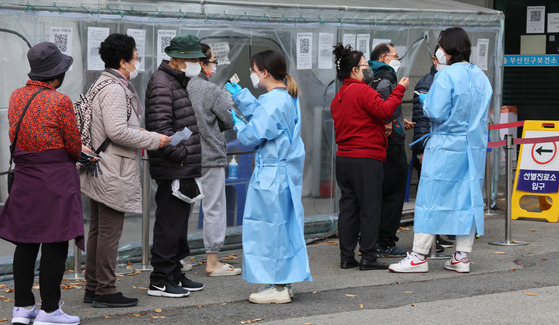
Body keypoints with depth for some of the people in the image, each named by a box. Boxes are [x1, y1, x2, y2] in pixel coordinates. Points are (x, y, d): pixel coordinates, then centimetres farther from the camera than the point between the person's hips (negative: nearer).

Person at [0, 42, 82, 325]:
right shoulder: (60, 102, -15)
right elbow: (74, 146, -8)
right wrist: (69, 158, 15)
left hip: (24, 176, 7)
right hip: (56, 179, -7)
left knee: (25, 243, 12)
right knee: (54, 245, 0)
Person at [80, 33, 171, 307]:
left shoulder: (101, 84, 17)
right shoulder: (114, 89, -17)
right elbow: (117, 131, -25)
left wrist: (138, 141, 17)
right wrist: (153, 140, -16)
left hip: (99, 171, 11)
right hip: (113, 174, -11)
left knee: (98, 231, 15)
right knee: (109, 232, -5)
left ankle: (92, 287, 22)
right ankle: (105, 292, 1)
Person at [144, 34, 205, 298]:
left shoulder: (178, 83, 19)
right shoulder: (161, 84, -14)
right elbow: (160, 127, -23)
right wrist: (180, 153, -19)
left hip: (183, 168, 10)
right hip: (172, 170, -10)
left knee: (178, 223, 15)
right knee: (169, 224, -6)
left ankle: (174, 274, 24)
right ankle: (159, 281, -1)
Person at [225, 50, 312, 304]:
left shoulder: (273, 102, -19)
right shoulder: (288, 97, 11)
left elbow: (252, 136, -15)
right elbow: (259, 113, 25)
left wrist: (236, 123, 5)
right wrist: (238, 94, 31)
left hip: (271, 175, -10)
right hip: (287, 171, 10)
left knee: (269, 225, -3)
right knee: (283, 223, 14)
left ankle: (277, 287, 1)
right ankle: (284, 282, 20)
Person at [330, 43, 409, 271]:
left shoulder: (338, 96, 16)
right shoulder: (362, 91, -11)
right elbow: (384, 110, -23)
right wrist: (399, 90, -12)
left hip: (343, 158, 8)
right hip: (366, 159, -8)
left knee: (348, 207, 11)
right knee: (369, 208, -2)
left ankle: (346, 257, 12)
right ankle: (368, 258, 0)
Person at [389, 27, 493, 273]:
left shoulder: (446, 76, -15)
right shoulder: (481, 77, 7)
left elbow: (436, 112, -18)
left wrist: (425, 101, 0)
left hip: (446, 147, -6)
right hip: (475, 146, 6)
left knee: (431, 197, 0)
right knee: (468, 196, 9)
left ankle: (419, 256, 2)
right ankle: (462, 257, 12)